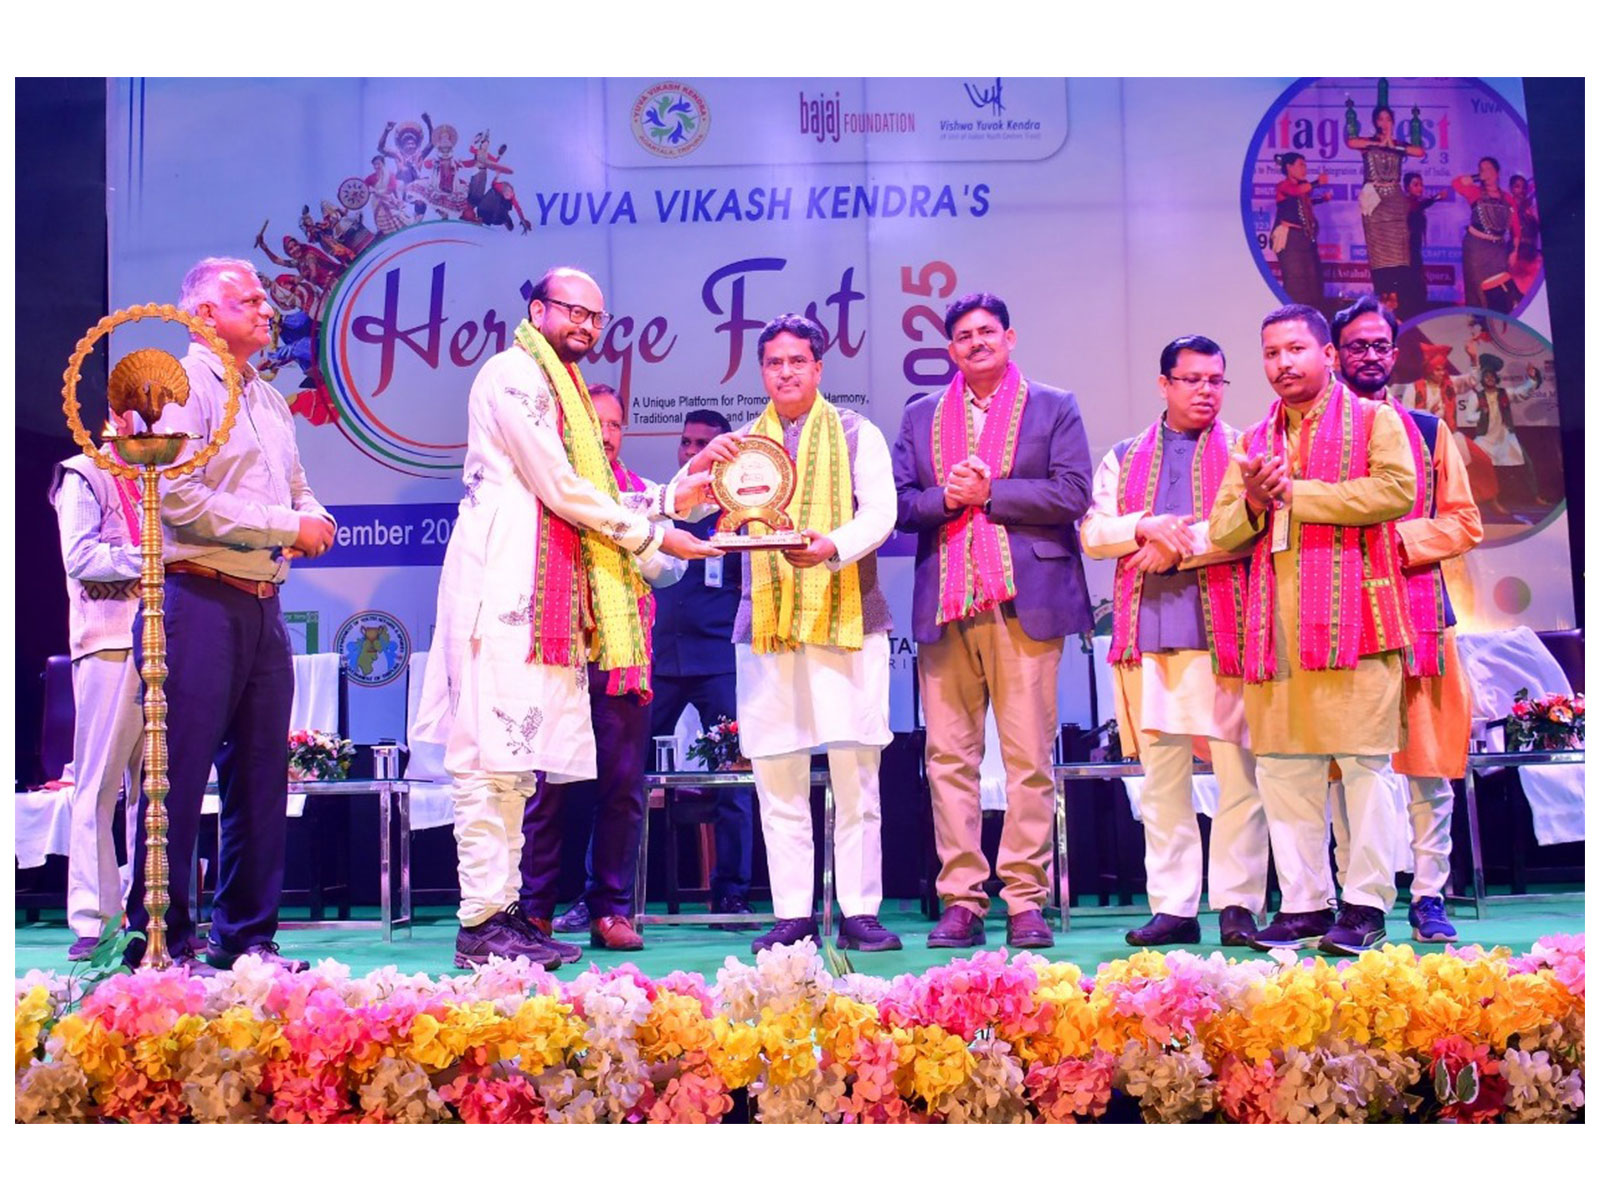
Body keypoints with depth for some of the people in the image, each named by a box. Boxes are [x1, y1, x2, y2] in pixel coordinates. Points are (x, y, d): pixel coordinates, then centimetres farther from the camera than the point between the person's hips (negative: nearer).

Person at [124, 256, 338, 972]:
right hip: (201, 599, -8)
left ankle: (245, 936, 17)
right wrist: (287, 525, -14)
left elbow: (299, 491, 22)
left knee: (261, 774, 9)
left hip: (262, 605, 8)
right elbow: (181, 498, -16)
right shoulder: (183, 385, -5)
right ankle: (159, 945, 4)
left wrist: (315, 522, -1)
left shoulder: (270, 401, 21)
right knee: (179, 776, -5)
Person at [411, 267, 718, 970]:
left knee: (516, 756, 8)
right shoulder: (514, 374, -4)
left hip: (541, 593, 10)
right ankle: (482, 923, -8)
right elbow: (560, 488, -12)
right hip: (503, 586, -10)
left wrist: (674, 496, 16)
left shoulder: (560, 386, 26)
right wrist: (654, 535, -4)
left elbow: (590, 501, 22)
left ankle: (503, 909, 12)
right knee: (492, 751, -10)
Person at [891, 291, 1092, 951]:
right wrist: (946, 498, -8)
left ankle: (1026, 901, 2)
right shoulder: (920, 416, 19)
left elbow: (1073, 494, -2)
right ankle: (961, 901, 5)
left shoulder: (1054, 407, 11)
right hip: (945, 605, 3)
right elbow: (896, 501, 11)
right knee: (948, 757, 0)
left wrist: (987, 492, -7)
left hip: (1026, 600, -3)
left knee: (1029, 757, -4)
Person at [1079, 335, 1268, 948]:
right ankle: (1172, 908, 8)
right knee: (1161, 775, 3)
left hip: (1222, 627, -2)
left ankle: (1237, 904, 3)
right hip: (1147, 633, 3)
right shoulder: (1124, 457, 20)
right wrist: (1148, 526, -8)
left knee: (1236, 770, -5)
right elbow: (1092, 532, 9)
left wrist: (1176, 547, -9)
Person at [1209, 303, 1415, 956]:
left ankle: (1366, 903, 3)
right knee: (1282, 766, 3)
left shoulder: (1373, 420, 7)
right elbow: (1222, 531, 16)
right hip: (1276, 626, 5)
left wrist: (1294, 494, -9)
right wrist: (1253, 501, -6)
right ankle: (1303, 902, 11)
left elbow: (1396, 489, -11)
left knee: (1364, 760, -4)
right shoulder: (1254, 441, 21)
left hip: (1353, 615, -5)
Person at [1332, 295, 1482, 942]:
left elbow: (1465, 521, 10)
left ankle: (1429, 896, 8)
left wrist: (1403, 541, -8)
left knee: (1429, 761, 0)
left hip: (1417, 608, 1)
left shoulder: (1428, 431, 15)